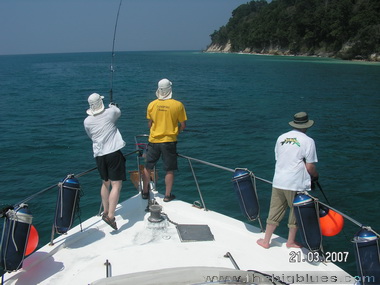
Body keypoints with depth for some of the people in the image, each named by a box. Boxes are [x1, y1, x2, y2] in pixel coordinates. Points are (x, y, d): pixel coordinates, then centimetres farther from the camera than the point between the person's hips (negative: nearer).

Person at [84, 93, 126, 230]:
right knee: (116, 185, -5)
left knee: (105, 183, 22)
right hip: (113, 153, -4)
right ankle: (110, 215, -15)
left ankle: (105, 212, 32)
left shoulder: (87, 121, 2)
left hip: (99, 154, 5)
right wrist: (112, 105, 40)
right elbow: (118, 112, 19)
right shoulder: (110, 112, -5)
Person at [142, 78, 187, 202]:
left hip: (153, 140, 2)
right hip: (169, 141, -2)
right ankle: (167, 195, 17)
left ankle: (145, 192, 27)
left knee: (148, 168, 16)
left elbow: (149, 124, 6)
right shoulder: (178, 105, -9)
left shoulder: (151, 105, -3)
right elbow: (183, 125, -4)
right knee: (169, 170, 10)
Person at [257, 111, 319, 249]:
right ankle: (291, 241, 28)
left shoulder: (281, 138, 7)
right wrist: (315, 176, 12)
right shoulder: (308, 141, -8)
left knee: (274, 211, 14)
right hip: (296, 184, -4)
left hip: (278, 182, 4)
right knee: (296, 212, 14)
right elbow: (310, 167, -9)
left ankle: (266, 241, 21)